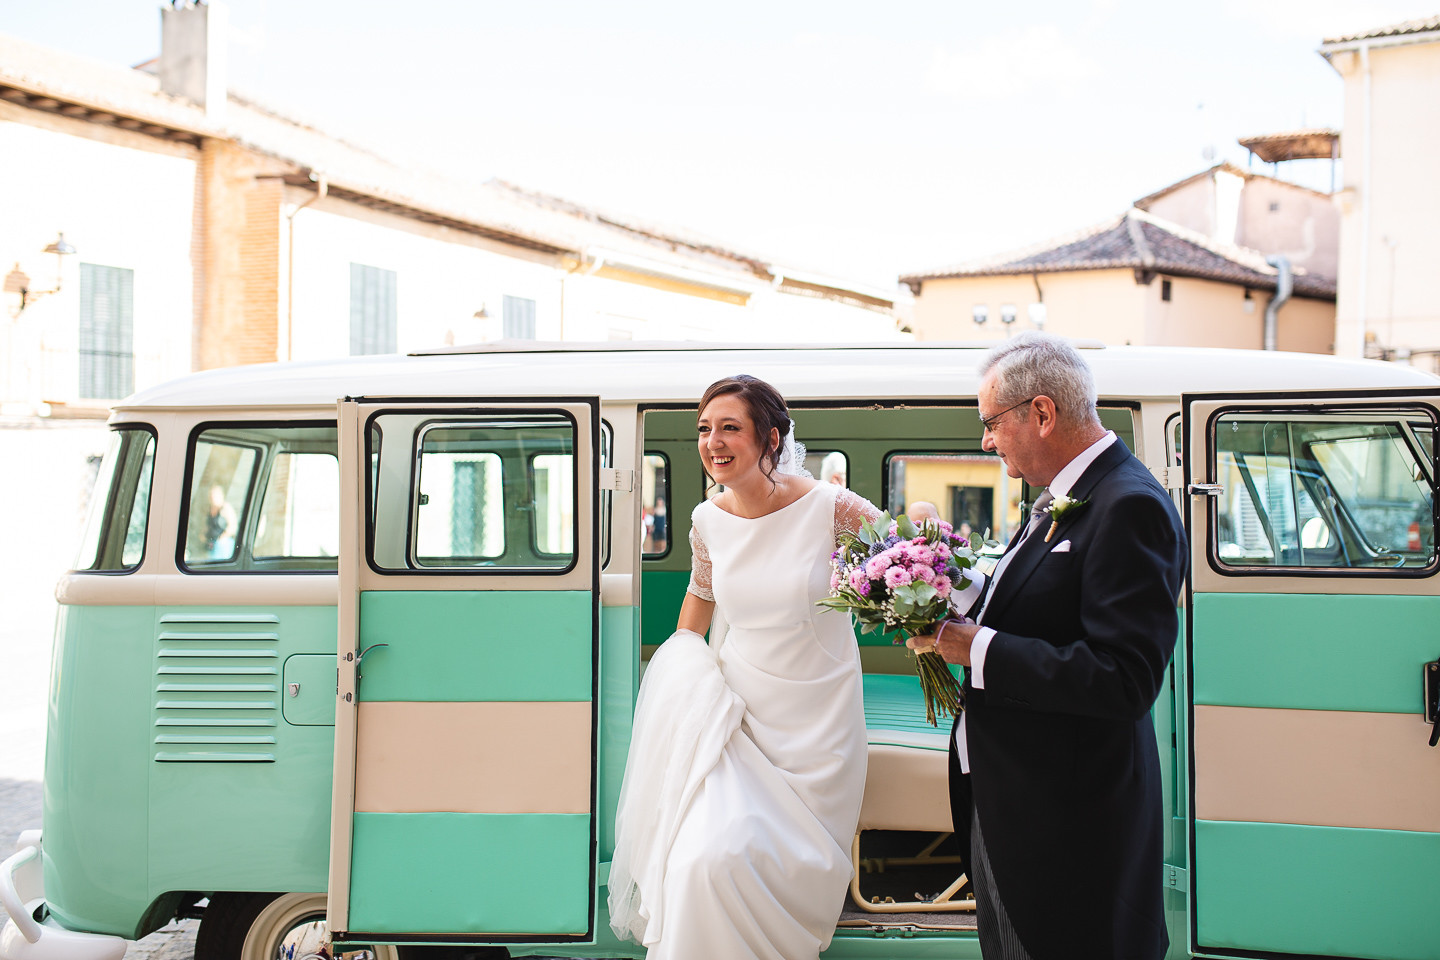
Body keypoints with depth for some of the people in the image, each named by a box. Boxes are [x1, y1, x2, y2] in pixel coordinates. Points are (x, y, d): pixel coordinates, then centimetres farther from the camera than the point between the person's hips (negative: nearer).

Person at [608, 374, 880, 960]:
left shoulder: (830, 509, -16)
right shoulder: (708, 521, -3)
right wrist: (677, 667, 16)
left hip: (815, 715, -2)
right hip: (736, 708, 2)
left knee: (794, 861, 6)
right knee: (712, 857, -12)